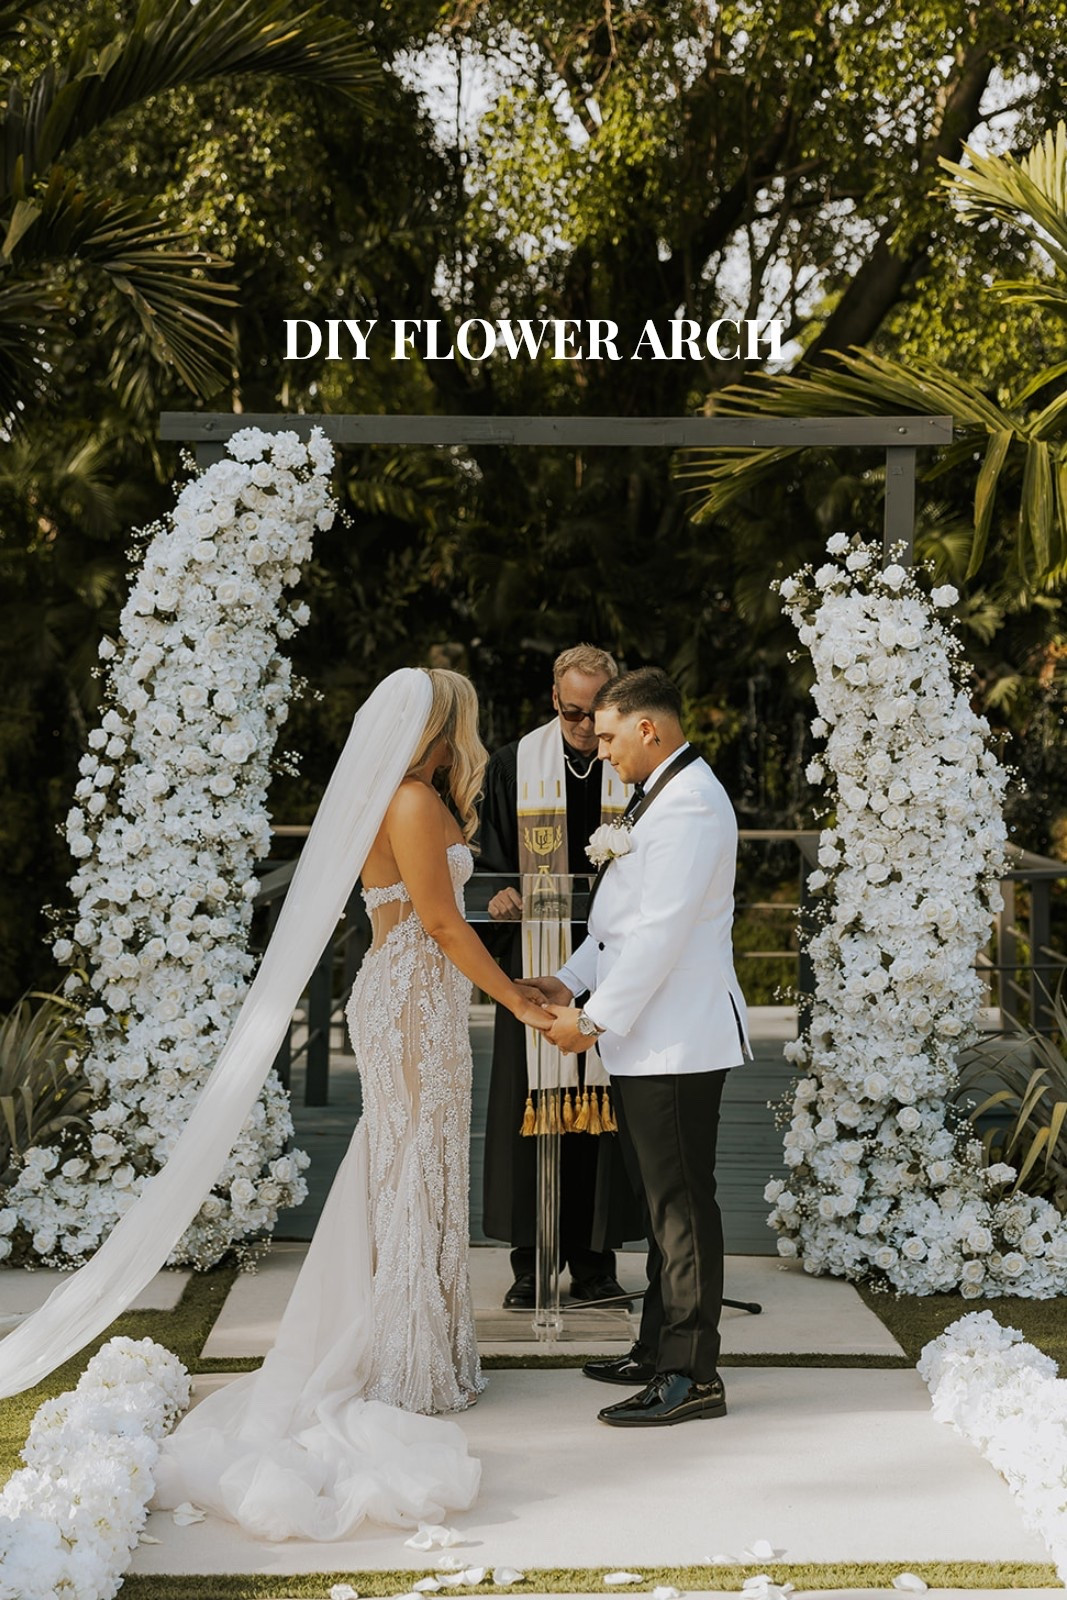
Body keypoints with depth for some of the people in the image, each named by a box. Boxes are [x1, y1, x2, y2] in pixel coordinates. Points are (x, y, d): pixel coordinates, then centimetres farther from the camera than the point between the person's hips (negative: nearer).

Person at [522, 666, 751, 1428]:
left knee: (682, 1202, -5)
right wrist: (570, 981, 11)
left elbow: (661, 931, -21)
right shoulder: (661, 796, 18)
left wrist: (594, 1021, -17)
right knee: (665, 1199, 16)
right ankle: (660, 1350, 26)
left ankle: (693, 1375, 0)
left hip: (676, 1041, -10)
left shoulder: (689, 803, -16)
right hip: (647, 1039, 10)